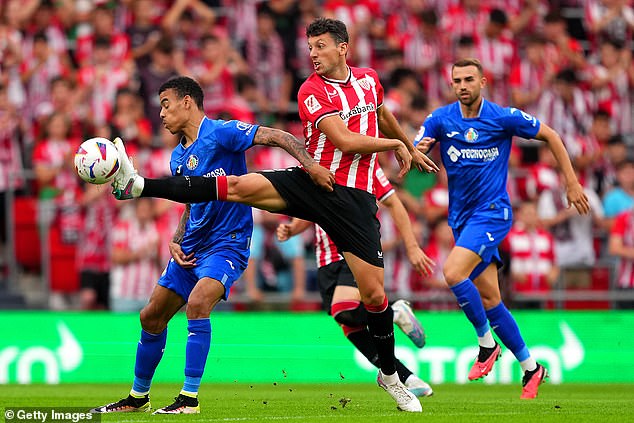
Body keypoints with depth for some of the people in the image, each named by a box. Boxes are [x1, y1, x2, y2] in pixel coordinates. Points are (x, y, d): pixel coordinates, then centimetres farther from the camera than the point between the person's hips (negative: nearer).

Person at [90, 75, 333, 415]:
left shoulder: (220, 133, -11)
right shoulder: (178, 158, 13)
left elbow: (275, 136, -17)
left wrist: (308, 163, -32)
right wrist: (176, 243, 6)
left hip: (228, 243, -8)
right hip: (192, 247, 9)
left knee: (197, 302, -30)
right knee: (151, 317, 10)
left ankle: (189, 399, -25)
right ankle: (138, 397, 28)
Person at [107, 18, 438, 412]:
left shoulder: (368, 79, 10)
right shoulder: (313, 91, -5)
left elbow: (385, 117, 33)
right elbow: (346, 141, -16)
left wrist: (411, 149, 45)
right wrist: (395, 144, -5)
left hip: (356, 199, 3)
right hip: (312, 181, -2)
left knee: (374, 292, -3)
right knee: (239, 186, -26)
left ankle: (390, 375, 18)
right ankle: (137, 185, -33)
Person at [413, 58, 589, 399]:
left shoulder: (504, 117, -9)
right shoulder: (440, 119, 0)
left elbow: (550, 136, 2)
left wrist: (571, 182, 0)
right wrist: (417, 152, -27)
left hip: (492, 212, -5)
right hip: (462, 216, 5)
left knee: (453, 272, -25)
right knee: (488, 298, 4)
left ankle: (486, 343, -7)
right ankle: (530, 367, 15)